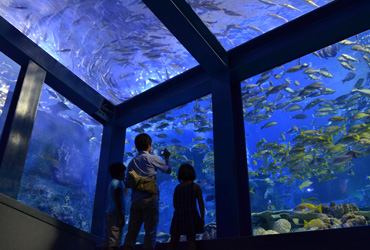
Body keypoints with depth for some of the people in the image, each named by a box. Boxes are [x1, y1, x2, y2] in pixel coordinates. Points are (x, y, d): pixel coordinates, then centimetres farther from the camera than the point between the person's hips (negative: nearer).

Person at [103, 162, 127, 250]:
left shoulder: (112, 183, 22)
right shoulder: (117, 182, -6)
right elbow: (117, 200, -15)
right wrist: (121, 217, -18)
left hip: (109, 213, 10)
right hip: (115, 213, -10)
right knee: (113, 243, -15)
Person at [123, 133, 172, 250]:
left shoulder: (132, 162, 12)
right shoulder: (152, 158, 0)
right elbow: (168, 170, 16)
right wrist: (167, 157, 31)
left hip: (135, 200, 5)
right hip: (150, 199, -5)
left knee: (132, 231, 5)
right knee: (150, 230, -2)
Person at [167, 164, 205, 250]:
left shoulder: (177, 188, 10)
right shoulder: (196, 187, 1)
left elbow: (175, 205, 11)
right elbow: (201, 203, -3)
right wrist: (202, 217, -1)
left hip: (178, 216, 4)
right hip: (191, 215, -3)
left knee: (173, 241, 8)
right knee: (191, 241, -4)